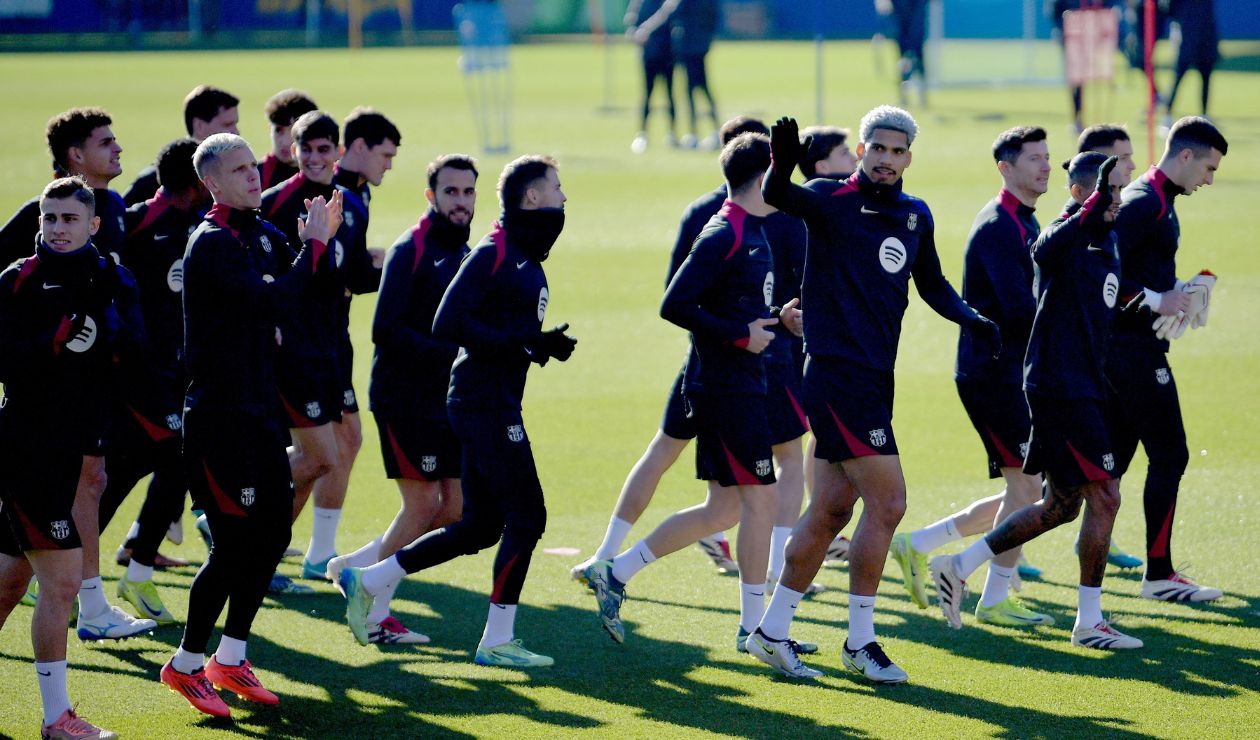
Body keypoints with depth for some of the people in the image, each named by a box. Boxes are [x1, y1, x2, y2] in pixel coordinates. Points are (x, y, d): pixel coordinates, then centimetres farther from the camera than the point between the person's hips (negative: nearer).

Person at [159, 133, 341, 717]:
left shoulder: (262, 234, 11)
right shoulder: (213, 243, -16)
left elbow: (315, 287, 13)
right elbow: (273, 301, -27)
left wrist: (322, 239, -3)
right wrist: (315, 243, -19)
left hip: (259, 407, 9)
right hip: (218, 412, -9)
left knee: (274, 527, 11)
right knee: (235, 541, -6)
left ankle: (230, 658, 22)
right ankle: (187, 664, 8)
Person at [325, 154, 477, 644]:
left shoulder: (468, 255, 14)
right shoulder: (410, 251, -10)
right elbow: (386, 330, -18)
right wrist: (450, 353, -22)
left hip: (447, 399, 8)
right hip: (404, 396, -8)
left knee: (456, 507, 5)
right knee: (424, 503, -9)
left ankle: (356, 566, 20)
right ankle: (375, 614, 4)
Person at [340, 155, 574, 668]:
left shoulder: (527, 259, 16)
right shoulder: (493, 254, -14)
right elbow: (448, 324, -21)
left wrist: (545, 345, 3)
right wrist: (522, 343, -22)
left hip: (497, 404, 10)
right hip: (484, 402, -10)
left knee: (481, 527, 12)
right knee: (526, 516, -8)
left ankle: (365, 582, 20)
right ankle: (497, 641, -1)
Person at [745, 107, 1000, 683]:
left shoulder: (917, 216, 11)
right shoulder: (833, 200, -8)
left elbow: (931, 284, 23)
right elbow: (777, 197, -26)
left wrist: (971, 319, 6)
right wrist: (783, 165, -48)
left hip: (875, 377, 7)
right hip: (837, 373, -7)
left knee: (830, 512, 12)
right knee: (887, 502, -10)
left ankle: (772, 632, 21)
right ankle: (859, 641, 0)